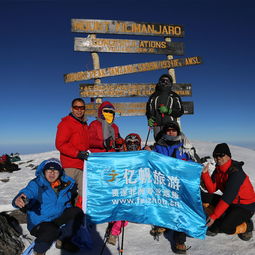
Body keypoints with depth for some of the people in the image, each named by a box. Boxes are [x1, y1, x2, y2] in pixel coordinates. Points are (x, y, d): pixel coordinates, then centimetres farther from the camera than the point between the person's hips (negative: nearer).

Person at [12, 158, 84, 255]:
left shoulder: (66, 183, -4)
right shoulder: (36, 184, -17)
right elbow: (26, 193, -37)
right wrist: (18, 201, -57)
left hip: (58, 218, 5)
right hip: (39, 223, -5)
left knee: (77, 212, -10)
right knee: (52, 230, -34)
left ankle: (63, 240, 5)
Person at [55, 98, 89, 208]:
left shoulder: (84, 125, 18)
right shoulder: (66, 123, -6)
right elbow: (60, 144, -13)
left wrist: (88, 153, 12)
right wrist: (77, 153, -19)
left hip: (82, 165, 7)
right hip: (70, 166, -7)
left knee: (84, 192, 10)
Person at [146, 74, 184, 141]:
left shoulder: (174, 96, 14)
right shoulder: (154, 96, 21)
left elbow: (180, 111, 8)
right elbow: (149, 109, 19)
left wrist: (168, 110, -6)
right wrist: (150, 119, 0)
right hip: (157, 125, 2)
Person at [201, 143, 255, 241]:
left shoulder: (236, 173, -26)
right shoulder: (218, 169, -2)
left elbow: (227, 198, -30)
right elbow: (212, 190, -8)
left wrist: (214, 216, -30)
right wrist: (205, 173, -22)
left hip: (245, 207, -7)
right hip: (230, 202, 7)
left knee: (225, 228, -28)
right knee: (202, 197, -11)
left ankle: (247, 225, 5)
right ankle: (216, 224, 6)